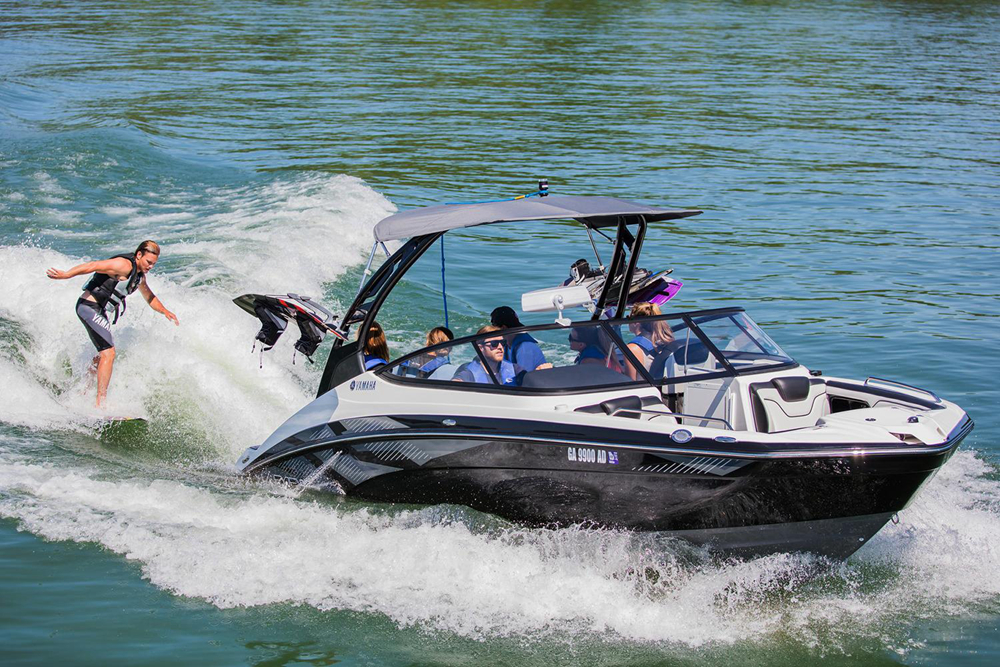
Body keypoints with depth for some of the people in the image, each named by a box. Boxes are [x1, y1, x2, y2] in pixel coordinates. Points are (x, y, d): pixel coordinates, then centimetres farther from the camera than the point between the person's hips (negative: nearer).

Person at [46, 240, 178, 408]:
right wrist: (65, 275, -34)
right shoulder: (124, 265, -18)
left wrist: (164, 311, 16)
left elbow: (149, 297, 29)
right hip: (89, 306, -10)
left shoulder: (139, 274, 12)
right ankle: (100, 405, -18)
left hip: (99, 310, 10)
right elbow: (94, 266, -26)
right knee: (108, 354, -16)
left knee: (103, 354, 21)